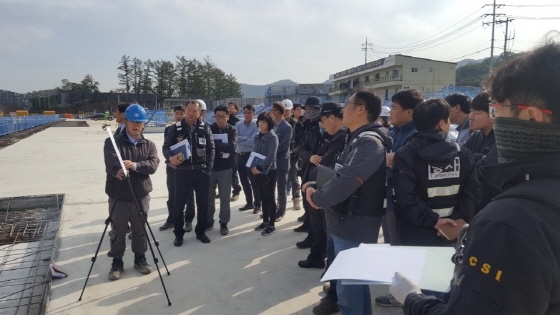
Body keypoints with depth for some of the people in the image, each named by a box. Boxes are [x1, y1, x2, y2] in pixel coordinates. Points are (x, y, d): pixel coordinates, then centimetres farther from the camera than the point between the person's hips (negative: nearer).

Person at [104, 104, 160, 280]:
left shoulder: (149, 145, 7)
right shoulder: (113, 142, -1)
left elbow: (153, 165, -10)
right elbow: (111, 161, -21)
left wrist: (135, 165, -29)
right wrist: (118, 170, -44)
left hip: (141, 195, 2)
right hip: (118, 195, -2)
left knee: (140, 230, 13)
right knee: (118, 231, 8)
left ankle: (140, 259, 30)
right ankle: (117, 262, 24)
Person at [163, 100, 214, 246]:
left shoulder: (205, 128, 2)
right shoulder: (176, 128, 0)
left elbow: (211, 149, 4)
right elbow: (166, 147, 1)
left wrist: (209, 168, -3)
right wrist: (170, 157, -20)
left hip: (201, 171, 1)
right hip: (182, 171, -1)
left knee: (203, 203, 9)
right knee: (179, 204, 4)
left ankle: (200, 231, 26)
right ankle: (178, 234, 20)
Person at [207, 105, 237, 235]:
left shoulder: (232, 130, -1)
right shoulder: (209, 129, 1)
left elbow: (232, 146, -16)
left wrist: (215, 144, -22)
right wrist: (222, 148, -21)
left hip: (225, 167, -1)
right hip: (210, 166, 1)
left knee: (225, 196, 5)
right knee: (208, 196, 9)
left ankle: (224, 223, 16)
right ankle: (209, 221, 24)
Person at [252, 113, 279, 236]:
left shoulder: (272, 137, -12)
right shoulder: (258, 136, 9)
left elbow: (271, 156, -21)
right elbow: (254, 152, 12)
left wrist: (259, 167, -21)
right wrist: (253, 167, -4)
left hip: (269, 171, -7)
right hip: (258, 171, 7)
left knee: (269, 198, 1)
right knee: (263, 197, 15)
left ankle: (271, 225, 11)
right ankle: (265, 221, 28)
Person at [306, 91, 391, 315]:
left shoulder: (369, 141, -20)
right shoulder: (358, 139, 12)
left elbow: (345, 181, -29)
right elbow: (336, 173, 15)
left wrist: (317, 198, -14)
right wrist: (315, 188, 0)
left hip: (355, 226, -10)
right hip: (348, 222, 10)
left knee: (348, 285, 2)